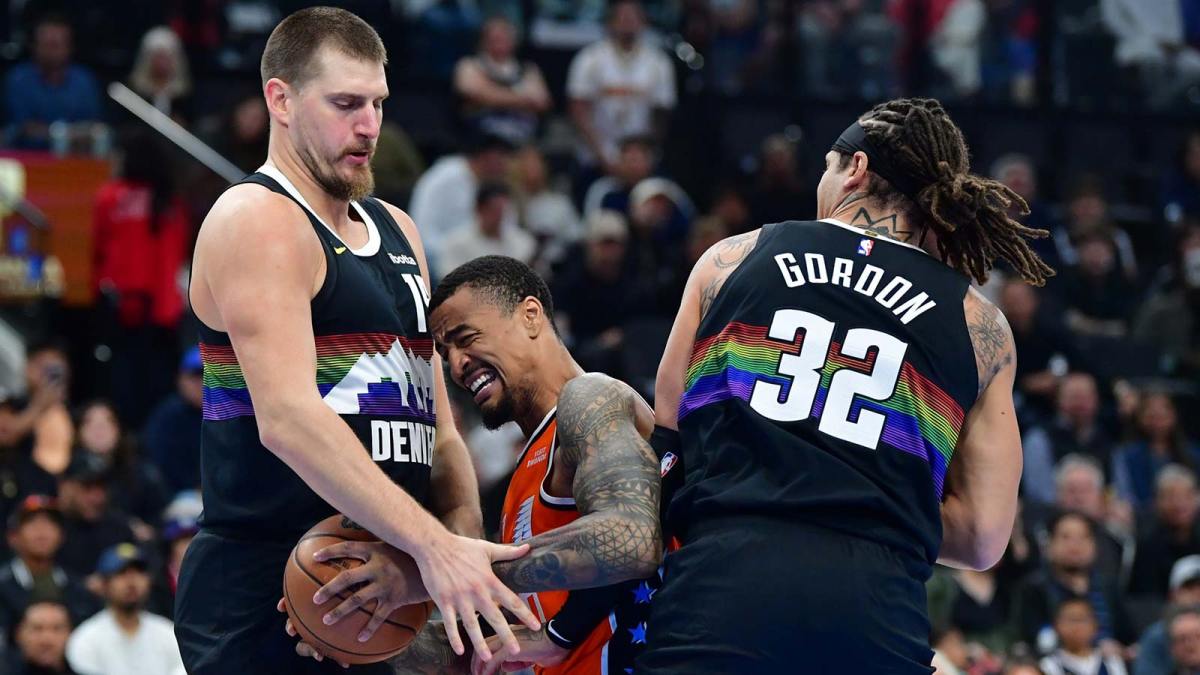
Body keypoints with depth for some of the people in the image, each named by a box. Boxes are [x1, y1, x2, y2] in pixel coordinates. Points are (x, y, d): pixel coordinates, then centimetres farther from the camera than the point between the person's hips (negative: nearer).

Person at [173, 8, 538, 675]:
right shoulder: (256, 220, -8)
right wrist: (433, 546, -28)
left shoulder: (396, 230, 19)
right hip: (264, 590, -8)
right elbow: (288, 420, -21)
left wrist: (471, 556, 1)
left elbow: (434, 427, 19)